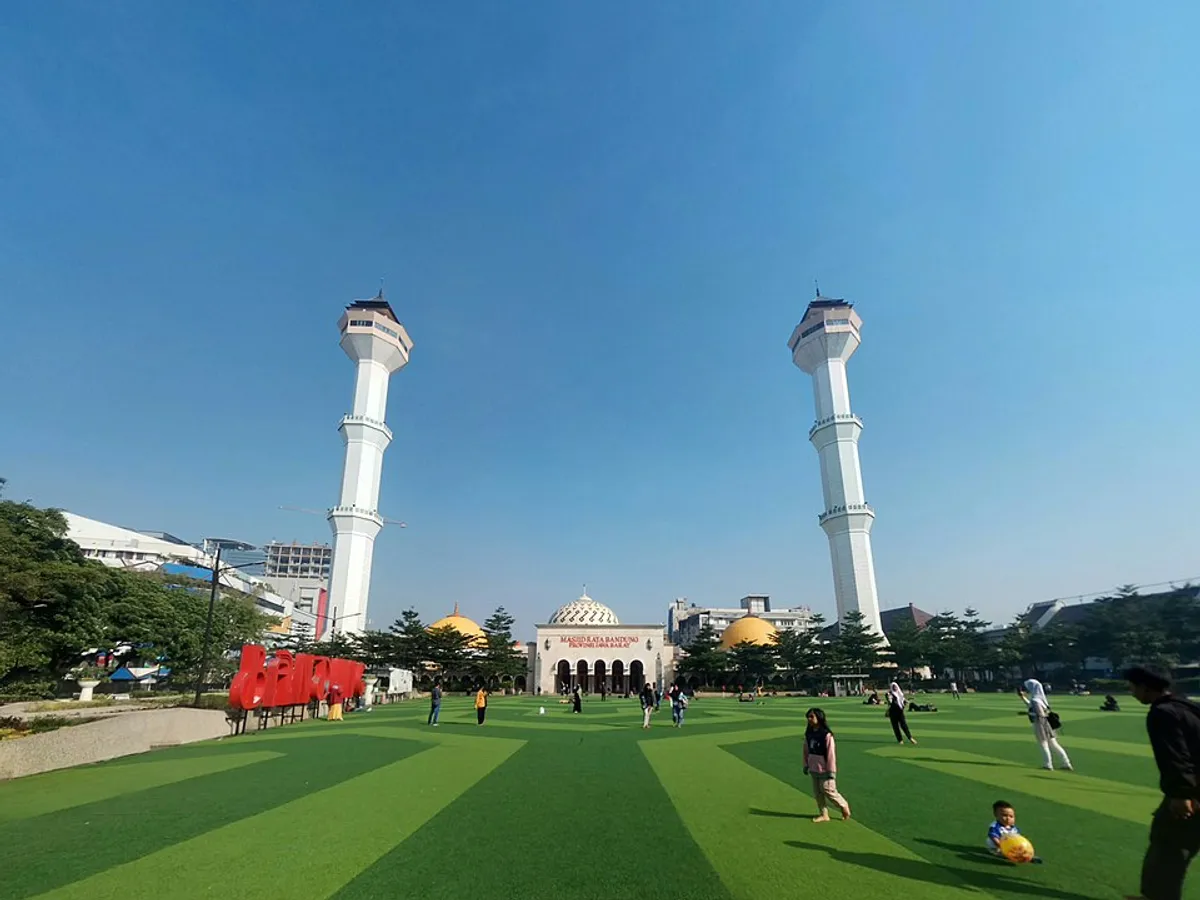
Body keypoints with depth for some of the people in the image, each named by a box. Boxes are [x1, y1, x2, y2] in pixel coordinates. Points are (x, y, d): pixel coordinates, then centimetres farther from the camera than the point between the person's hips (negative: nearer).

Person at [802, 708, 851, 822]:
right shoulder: (808, 733, 1)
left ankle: (844, 806, 27)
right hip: (814, 769, 7)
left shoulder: (826, 735, -20)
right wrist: (806, 765, 13)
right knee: (817, 793, 12)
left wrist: (831, 771, -15)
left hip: (824, 770, -7)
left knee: (828, 791, 2)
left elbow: (831, 753, -17)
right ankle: (823, 814, 26)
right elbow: (806, 750, 10)